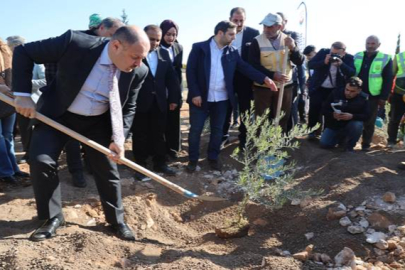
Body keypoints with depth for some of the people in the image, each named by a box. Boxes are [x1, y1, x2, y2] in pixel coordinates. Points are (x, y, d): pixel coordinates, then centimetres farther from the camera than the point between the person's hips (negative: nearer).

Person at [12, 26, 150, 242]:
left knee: (108, 169, 3)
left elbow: (128, 109, -6)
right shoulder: (75, 43, -29)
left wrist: (118, 138, -21)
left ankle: (116, 220, 23)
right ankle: (53, 217, 12)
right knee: (41, 161, -10)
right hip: (57, 114, -1)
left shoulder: (137, 72, -19)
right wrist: (22, 94, -22)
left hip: (98, 121, 2)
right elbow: (23, 52, -17)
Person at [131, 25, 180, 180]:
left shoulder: (164, 53, 8)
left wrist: (173, 98, 8)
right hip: (139, 101, -4)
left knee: (158, 135, 12)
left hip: (159, 101, 4)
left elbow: (171, 76, 10)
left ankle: (160, 163, 25)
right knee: (140, 136, 7)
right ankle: (140, 166, 18)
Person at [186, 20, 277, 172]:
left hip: (221, 99, 4)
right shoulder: (199, 48, -6)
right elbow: (190, 71, -8)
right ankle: (193, 160, 21)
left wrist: (264, 79, -10)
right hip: (201, 97, -3)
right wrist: (195, 94, -14)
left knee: (217, 130, 12)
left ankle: (213, 158, 28)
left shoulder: (232, 52, 5)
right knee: (195, 130, 5)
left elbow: (245, 68, 2)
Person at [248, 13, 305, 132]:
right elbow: (253, 65, -13)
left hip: (285, 86, 3)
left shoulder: (288, 40, 2)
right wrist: (272, 75, -24)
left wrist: (293, 48, -22)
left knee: (282, 120, 11)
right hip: (262, 86, -3)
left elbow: (299, 62, -3)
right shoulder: (257, 41, -7)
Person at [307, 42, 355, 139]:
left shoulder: (349, 58, -10)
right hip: (318, 87, 0)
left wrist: (341, 64, -35)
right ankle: (312, 130, 14)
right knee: (314, 109, 2)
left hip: (335, 90, 0)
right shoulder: (323, 52, -10)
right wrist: (324, 62, -31)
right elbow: (310, 64, -16)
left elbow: (352, 74, -21)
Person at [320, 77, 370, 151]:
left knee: (358, 125, -34)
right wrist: (332, 114, -29)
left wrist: (352, 116, -33)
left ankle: (349, 146, -8)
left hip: (350, 126, -1)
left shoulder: (362, 99, -10)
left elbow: (366, 116, -15)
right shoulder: (335, 93, -9)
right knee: (324, 144, -17)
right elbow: (324, 110, -7)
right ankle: (340, 138, 18)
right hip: (333, 126, 1)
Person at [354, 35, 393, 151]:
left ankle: (366, 143, 18)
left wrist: (383, 97, -8)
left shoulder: (385, 59, -3)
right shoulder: (357, 56, 6)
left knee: (369, 122, 6)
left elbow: (388, 80, -4)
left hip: (373, 96, -2)